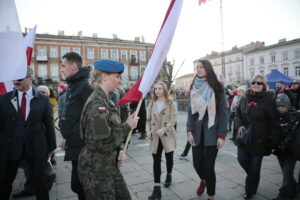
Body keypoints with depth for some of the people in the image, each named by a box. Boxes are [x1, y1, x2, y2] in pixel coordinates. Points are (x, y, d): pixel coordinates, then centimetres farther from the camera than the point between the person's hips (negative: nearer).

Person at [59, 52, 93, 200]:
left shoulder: (85, 86, -17)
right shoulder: (74, 85, 14)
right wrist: (68, 138, 21)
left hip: (82, 145, -9)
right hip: (76, 143, 9)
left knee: (78, 185, 2)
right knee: (82, 184, 20)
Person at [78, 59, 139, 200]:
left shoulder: (105, 100, 8)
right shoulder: (97, 103, -22)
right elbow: (101, 143, -26)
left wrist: (119, 149, 8)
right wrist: (127, 126, -18)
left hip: (109, 166, 9)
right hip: (96, 171, -9)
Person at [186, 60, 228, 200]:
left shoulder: (216, 88, -4)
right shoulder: (194, 87, 6)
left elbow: (223, 112, -5)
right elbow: (190, 111, 4)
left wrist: (222, 135, -10)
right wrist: (189, 131, -4)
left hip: (211, 133, -3)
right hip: (197, 132, 3)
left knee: (209, 166, 1)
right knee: (197, 163, 8)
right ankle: (203, 180, 43)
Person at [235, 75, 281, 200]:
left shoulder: (268, 101, -10)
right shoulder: (244, 99, 4)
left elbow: (274, 122, -9)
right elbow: (237, 114, 11)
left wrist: (275, 140, -11)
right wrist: (239, 125, -7)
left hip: (259, 140, -4)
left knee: (255, 166, 8)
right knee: (242, 159, 6)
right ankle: (252, 176, 40)